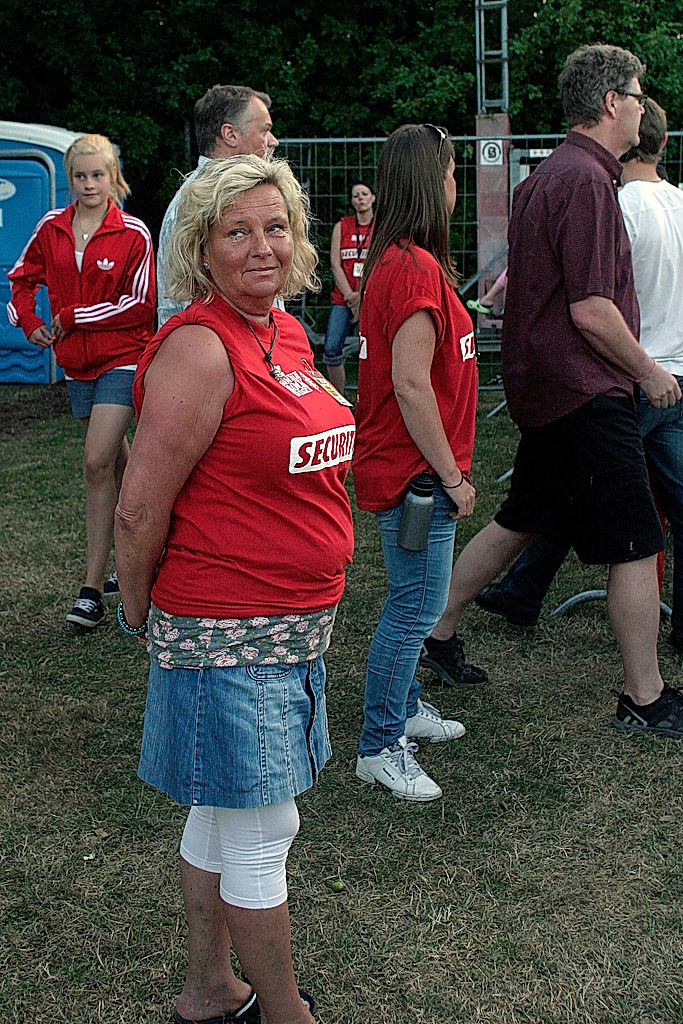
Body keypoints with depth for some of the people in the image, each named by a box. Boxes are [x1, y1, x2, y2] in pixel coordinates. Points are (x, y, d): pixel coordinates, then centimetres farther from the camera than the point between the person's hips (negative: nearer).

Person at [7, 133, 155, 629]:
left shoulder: (133, 233, -9)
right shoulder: (51, 227, 5)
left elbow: (141, 304, -12)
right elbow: (23, 278, 18)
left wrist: (75, 316, -12)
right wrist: (29, 320, 1)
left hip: (123, 359, -5)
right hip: (78, 362, 5)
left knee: (97, 464, -15)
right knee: (116, 462, 17)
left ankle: (93, 588, -12)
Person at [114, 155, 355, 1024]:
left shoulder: (286, 333, 8)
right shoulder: (198, 348, -20)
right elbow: (140, 510, -18)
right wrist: (139, 611, -4)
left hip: (292, 624, 9)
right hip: (225, 633, -9)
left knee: (224, 813, 20)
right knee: (262, 830, 5)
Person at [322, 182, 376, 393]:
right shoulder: (341, 226, 10)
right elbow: (335, 263, 3)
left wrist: (363, 295, -11)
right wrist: (349, 294, -9)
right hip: (342, 298, 2)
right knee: (331, 349, -7)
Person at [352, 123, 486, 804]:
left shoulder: (393, 261, 11)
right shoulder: (418, 268, -20)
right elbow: (411, 383, -25)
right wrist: (451, 473, -18)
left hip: (393, 462, 10)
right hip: (413, 470, -10)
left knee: (414, 599, 21)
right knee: (418, 605, -2)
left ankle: (403, 707, 37)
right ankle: (380, 747, 9)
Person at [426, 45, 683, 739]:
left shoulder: (545, 175, 15)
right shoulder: (587, 180, -17)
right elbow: (592, 311, -22)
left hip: (542, 387, 10)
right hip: (586, 392, -10)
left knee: (520, 521, 19)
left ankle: (435, 633, 27)